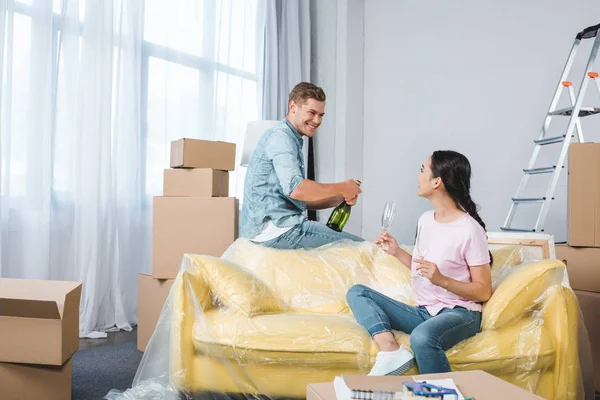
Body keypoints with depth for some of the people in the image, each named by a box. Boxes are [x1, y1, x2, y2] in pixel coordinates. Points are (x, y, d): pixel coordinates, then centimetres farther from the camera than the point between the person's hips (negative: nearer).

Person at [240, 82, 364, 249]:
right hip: (275, 230, -10)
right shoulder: (281, 136, -10)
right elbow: (296, 189, -25)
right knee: (358, 246, -12)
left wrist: (339, 199, 5)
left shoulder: (293, 141, 23)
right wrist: (341, 188, -12)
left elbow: (301, 200, 20)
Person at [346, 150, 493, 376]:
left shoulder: (469, 230, -13)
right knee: (356, 292, -4)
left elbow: (484, 292, -11)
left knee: (422, 337, -40)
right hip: (422, 312, 8)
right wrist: (397, 252, 8)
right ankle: (390, 350, -26)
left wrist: (442, 280, -24)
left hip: (459, 313, -8)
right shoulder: (425, 219, 10)